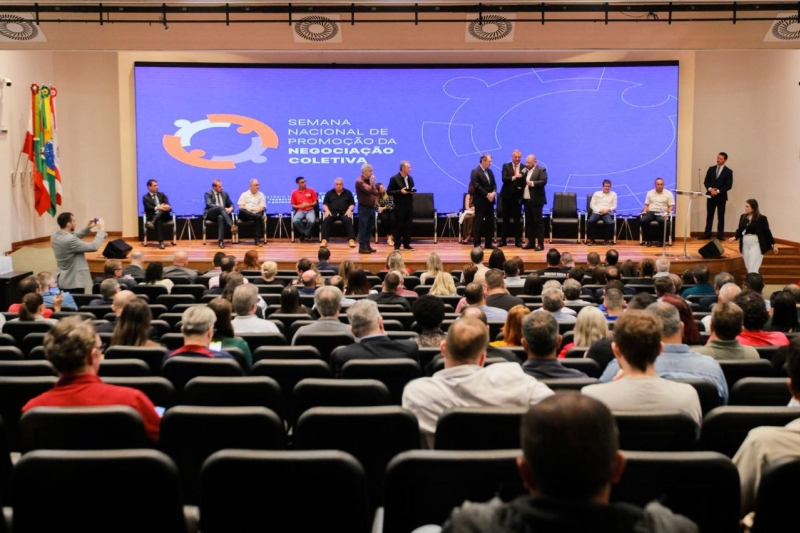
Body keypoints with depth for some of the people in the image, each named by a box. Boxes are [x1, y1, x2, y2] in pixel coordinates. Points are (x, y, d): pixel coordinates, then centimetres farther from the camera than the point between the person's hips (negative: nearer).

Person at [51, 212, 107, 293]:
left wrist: (87, 228, 13)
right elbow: (94, 247, -24)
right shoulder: (69, 240, -28)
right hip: (74, 282, -9)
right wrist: (101, 230, -13)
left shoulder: (55, 236, 0)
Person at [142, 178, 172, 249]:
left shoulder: (162, 195, 19)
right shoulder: (145, 197, 9)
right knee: (159, 221, -38)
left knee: (165, 209, -31)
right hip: (152, 217, -3)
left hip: (164, 216, 3)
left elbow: (168, 206, 5)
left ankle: (153, 222, -44)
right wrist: (157, 208, -30)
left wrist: (167, 207, -22)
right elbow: (148, 208, -9)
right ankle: (161, 242, -44)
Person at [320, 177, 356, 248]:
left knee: (348, 220, -33)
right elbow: (324, 204, 13)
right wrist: (327, 210, -8)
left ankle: (351, 239, -39)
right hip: (332, 212, 0)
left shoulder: (348, 193, 16)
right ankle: (324, 240, -36)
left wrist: (349, 210, -7)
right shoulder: (329, 193, 17)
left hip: (344, 213, 0)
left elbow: (352, 204, 14)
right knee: (326, 220, -32)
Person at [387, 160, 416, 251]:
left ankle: (406, 244, 14)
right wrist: (400, 191, -19)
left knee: (408, 225, 7)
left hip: (409, 205, 6)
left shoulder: (410, 178, 11)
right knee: (398, 226, 0)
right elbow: (389, 192, -9)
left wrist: (412, 191, -1)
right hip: (399, 206, -6)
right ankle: (397, 245, 6)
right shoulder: (394, 178, -8)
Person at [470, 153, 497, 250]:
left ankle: (488, 243, 15)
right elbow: (477, 186, -17)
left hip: (490, 200, 8)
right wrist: (487, 195, -18)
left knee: (490, 222, 8)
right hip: (480, 201, -7)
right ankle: (477, 243, 2)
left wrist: (494, 192, -7)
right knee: (478, 222, -2)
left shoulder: (490, 171, 15)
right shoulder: (475, 172, -9)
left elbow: (494, 184, 13)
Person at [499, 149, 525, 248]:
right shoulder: (506, 166, 1)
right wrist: (513, 177, -32)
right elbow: (504, 178, -13)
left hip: (517, 196, 0)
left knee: (517, 219, 3)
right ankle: (503, 240, 13)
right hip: (506, 195, 0)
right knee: (505, 219, 7)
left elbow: (525, 182, 0)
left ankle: (518, 240, 10)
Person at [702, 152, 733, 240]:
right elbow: (706, 181, 5)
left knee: (721, 217, 3)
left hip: (721, 197, -3)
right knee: (709, 216, 5)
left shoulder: (728, 171, -2)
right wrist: (710, 189, -13)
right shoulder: (711, 169, 8)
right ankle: (707, 234, 8)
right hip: (710, 196, 3)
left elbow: (729, 186, -8)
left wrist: (718, 191, -17)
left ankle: (720, 235, 7)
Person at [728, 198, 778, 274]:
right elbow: (740, 230, 8)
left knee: (753, 269, -10)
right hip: (745, 244, 5)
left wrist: (773, 244, 2)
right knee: (749, 268, 11)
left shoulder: (761, 218, -7)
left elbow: (767, 231, -2)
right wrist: (735, 237, -10)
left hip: (756, 244, -5)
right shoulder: (743, 217, 6)